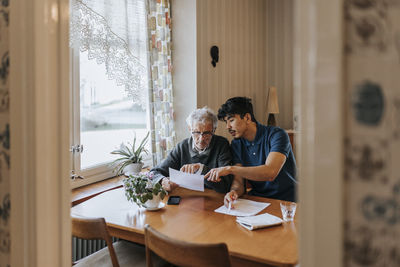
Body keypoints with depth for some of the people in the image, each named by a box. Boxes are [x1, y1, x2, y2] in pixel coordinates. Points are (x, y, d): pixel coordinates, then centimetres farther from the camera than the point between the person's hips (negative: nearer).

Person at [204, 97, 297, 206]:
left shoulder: (276, 135, -13)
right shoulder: (236, 144, 5)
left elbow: (270, 173, -27)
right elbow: (238, 181, -1)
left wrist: (230, 169, -29)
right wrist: (234, 192, -25)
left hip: (286, 201, -4)